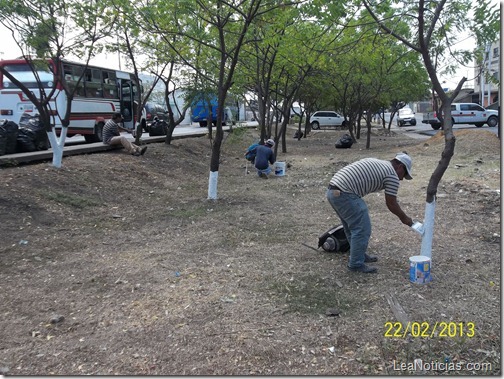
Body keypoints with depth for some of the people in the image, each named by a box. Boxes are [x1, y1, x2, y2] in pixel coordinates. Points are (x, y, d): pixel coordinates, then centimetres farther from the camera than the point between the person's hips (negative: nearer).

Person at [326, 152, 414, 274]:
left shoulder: (375, 163, 27)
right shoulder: (392, 175, 1)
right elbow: (391, 204, 4)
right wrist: (404, 218, 19)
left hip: (332, 190, 10)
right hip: (345, 194, -10)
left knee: (352, 227, 22)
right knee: (362, 229, 0)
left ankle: (359, 255, 34)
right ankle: (356, 264, 8)